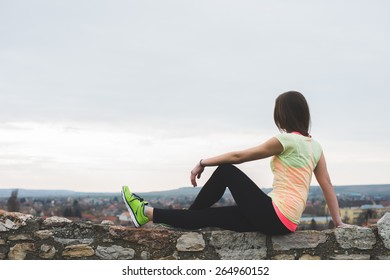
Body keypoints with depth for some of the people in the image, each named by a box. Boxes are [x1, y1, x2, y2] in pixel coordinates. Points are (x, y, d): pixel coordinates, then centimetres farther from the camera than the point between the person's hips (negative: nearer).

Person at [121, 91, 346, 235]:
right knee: (208, 215, 8)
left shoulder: (286, 140, -9)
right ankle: (149, 213, 9)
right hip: (285, 222, 8)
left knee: (226, 171, 0)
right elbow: (327, 185, 12)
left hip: (274, 216, -8)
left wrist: (203, 163, 3)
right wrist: (337, 221, 16)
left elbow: (239, 156, -5)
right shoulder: (315, 146, 14)